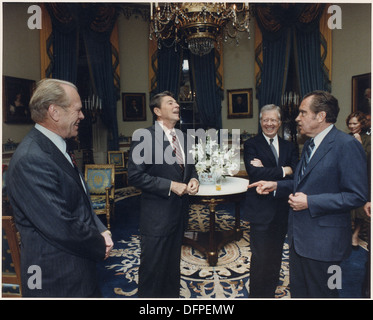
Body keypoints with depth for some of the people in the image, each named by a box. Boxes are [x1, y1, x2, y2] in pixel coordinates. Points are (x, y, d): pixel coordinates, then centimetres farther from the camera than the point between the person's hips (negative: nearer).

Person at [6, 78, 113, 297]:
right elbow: (62, 228, -26)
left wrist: (101, 231, -3)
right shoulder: (31, 160, -25)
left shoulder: (56, 148, 6)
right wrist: (101, 246, -11)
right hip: (58, 280, -8)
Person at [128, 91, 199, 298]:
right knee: (153, 268, 8)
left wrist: (193, 179, -3)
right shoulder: (144, 136, -13)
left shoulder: (182, 137, 9)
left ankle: (172, 295, 44)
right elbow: (134, 176, -18)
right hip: (157, 215, -7)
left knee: (173, 265, 23)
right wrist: (170, 185, -21)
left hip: (179, 210, 7)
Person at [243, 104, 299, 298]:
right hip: (261, 209, -5)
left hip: (282, 210, 5)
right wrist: (283, 170, -16)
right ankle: (256, 294, 22)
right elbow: (254, 172, -20)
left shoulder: (288, 147, 10)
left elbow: (296, 173, -7)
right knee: (260, 258, 2)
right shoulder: (251, 145, -4)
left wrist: (267, 171, -18)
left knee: (275, 256, 17)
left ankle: (270, 293, 35)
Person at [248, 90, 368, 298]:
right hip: (299, 235, 9)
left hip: (323, 241, -8)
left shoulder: (347, 145, -17)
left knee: (320, 294, 11)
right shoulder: (310, 144, 12)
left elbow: (357, 196, -20)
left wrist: (310, 202, -23)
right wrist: (276, 186, 6)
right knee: (298, 292, 22)